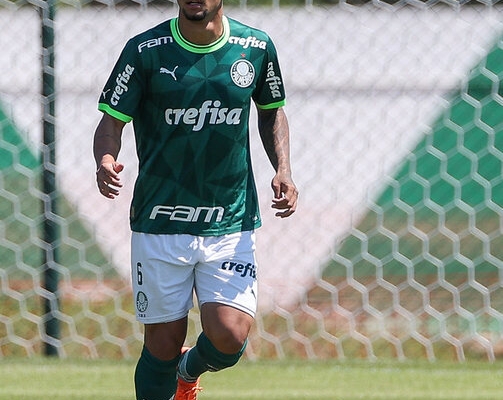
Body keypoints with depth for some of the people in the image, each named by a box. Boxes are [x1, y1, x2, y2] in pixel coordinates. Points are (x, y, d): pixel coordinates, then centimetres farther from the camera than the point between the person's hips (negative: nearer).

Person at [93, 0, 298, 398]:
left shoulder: (256, 47, 1)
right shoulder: (145, 51, -7)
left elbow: (272, 110, 17)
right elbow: (112, 122, -6)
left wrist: (283, 170, 2)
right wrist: (106, 162, -28)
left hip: (231, 224, 1)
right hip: (160, 224, -1)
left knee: (229, 337, -12)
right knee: (163, 345, 0)